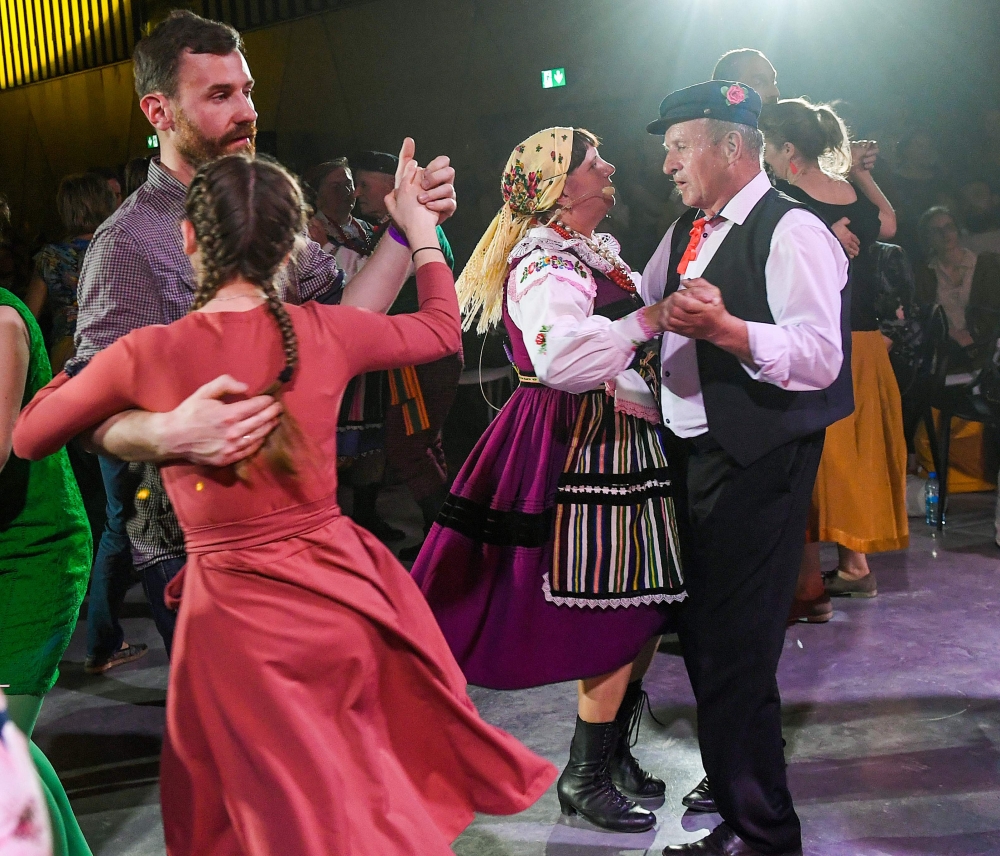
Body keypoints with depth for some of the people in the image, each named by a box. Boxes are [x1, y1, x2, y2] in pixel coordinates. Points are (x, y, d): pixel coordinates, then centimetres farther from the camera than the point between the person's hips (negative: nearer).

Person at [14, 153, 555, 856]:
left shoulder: (146, 356, -12)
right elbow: (442, 330, 15)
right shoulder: (327, 332, -6)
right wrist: (421, 229, 27)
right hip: (340, 593, 2)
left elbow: (28, 438, 6)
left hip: (234, 613, -2)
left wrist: (86, 367, 22)